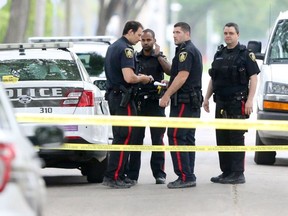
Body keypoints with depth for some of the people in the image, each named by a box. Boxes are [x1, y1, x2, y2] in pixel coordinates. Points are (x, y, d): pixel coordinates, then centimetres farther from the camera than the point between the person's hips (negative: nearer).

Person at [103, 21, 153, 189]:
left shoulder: (113, 47, 17)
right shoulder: (126, 49, -15)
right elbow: (129, 77, -25)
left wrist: (139, 77, 17)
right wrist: (142, 78, -6)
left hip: (113, 96, 10)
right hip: (123, 98, -10)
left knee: (120, 136, 13)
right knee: (124, 137, -8)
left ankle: (117, 176, 14)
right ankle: (113, 177, -9)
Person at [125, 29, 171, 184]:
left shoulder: (159, 58, 9)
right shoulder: (135, 58, 13)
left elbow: (170, 71, -9)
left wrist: (158, 55, -12)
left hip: (155, 103, -1)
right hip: (138, 102, 1)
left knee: (157, 138, -1)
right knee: (135, 138, -2)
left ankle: (159, 173, 2)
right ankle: (132, 174, 0)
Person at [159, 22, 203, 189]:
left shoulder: (185, 51, -13)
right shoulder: (194, 51, 20)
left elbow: (182, 76, -21)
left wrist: (167, 95, -20)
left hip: (183, 101, -11)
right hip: (194, 101, 11)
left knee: (176, 137, -11)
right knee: (188, 138, 11)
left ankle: (185, 176, -15)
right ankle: (189, 176, 11)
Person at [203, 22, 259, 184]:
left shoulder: (245, 54, -2)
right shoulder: (219, 54, 17)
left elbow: (253, 78, -8)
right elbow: (213, 79, 24)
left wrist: (250, 100, -17)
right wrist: (207, 98, 17)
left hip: (238, 104, -7)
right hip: (221, 104, 7)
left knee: (236, 139, -8)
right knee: (222, 139, 9)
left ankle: (238, 174, -8)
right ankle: (226, 172, 16)